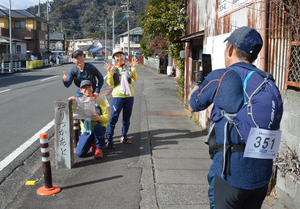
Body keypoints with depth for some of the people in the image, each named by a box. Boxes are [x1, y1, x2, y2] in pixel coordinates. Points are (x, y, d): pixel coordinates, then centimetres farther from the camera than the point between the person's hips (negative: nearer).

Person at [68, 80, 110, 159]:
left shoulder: (100, 100, -2)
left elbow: (107, 117, -7)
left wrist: (99, 118, -31)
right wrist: (70, 102, -22)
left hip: (99, 127, -2)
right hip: (86, 130, 3)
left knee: (97, 128, -40)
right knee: (79, 153, -13)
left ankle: (99, 148, -10)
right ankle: (92, 142, 21)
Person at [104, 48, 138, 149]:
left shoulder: (129, 67, 8)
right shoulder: (113, 68, 4)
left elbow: (135, 79, -4)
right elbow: (110, 83, -4)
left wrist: (133, 68, -14)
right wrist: (109, 72, -16)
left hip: (129, 96, 3)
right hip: (117, 96, -2)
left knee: (127, 118, 11)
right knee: (113, 118, -7)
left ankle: (124, 137, 27)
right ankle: (109, 140, -1)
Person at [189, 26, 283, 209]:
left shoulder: (220, 78, -10)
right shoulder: (269, 82, 5)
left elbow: (193, 106, 5)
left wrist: (198, 82, 27)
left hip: (232, 170, -6)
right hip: (262, 173, 6)